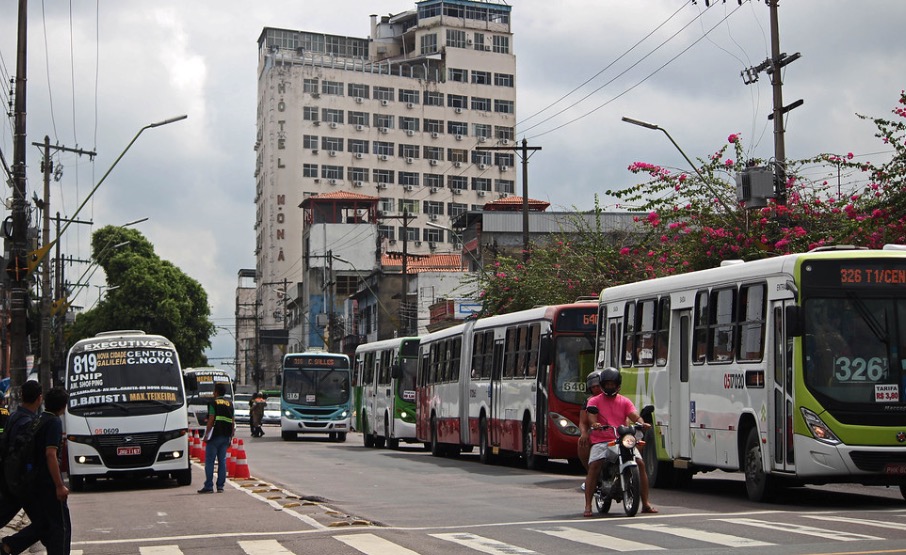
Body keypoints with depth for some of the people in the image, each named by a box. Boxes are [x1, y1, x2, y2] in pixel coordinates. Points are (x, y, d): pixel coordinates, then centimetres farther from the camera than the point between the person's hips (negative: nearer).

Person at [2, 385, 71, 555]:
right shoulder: (54, 422, -13)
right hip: (47, 483, -8)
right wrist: (60, 486, -22)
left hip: (28, 483, 8)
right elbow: (50, 454, -22)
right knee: (60, 527, 3)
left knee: (41, 524, 17)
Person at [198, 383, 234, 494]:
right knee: (222, 461, 8)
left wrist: (207, 434, -5)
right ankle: (220, 486, 6)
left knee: (209, 461, -1)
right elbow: (232, 422, 12)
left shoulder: (213, 403, -4)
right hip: (226, 436, 6)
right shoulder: (229, 404, 13)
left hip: (215, 435, -6)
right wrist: (231, 436, 17)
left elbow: (211, 420, -11)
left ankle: (208, 486, -4)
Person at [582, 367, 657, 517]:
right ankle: (588, 506, -22)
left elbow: (634, 415, 1)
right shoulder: (594, 401, 10)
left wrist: (642, 423, -22)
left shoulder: (625, 401, 18)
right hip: (601, 440, -3)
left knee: (640, 463, -13)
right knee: (594, 466, -25)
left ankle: (645, 504, -4)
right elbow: (591, 416, -9)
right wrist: (595, 424, -33)